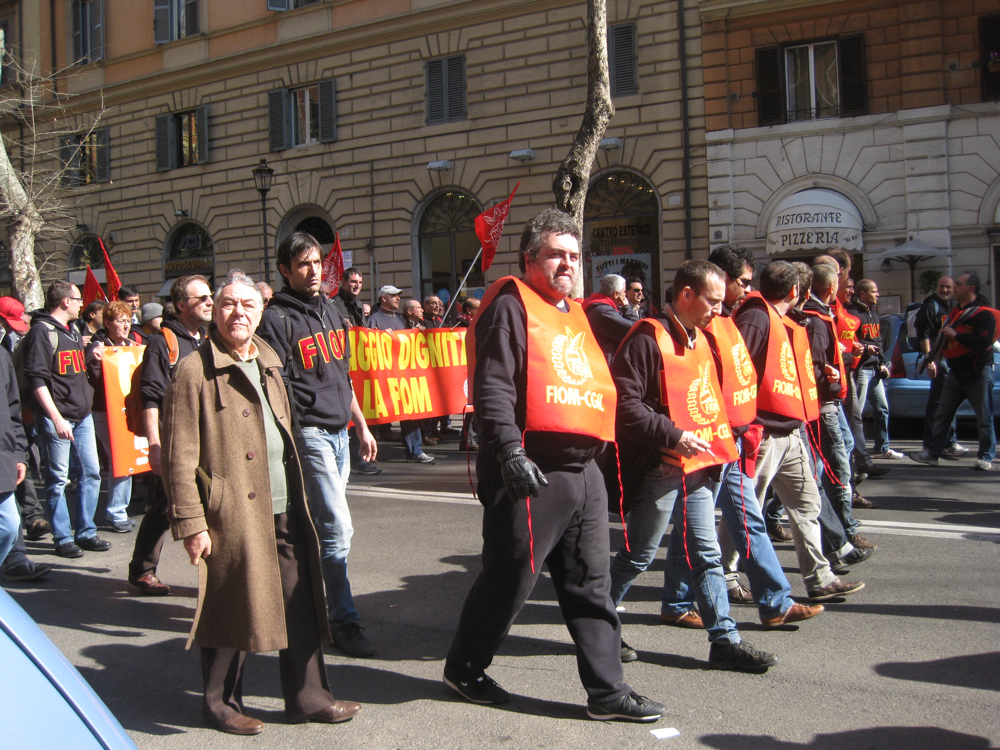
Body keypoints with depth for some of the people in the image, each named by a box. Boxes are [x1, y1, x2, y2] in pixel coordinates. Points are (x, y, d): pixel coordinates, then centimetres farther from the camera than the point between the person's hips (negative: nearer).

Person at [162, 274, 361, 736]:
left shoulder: (268, 364, 15)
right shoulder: (195, 372, -8)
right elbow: (179, 458, -10)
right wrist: (192, 524, -14)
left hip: (284, 511, 7)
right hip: (232, 515, -7)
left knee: (300, 607, 10)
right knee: (233, 609, 4)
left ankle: (307, 697, 23)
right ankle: (221, 704, 23)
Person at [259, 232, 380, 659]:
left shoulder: (329, 311, 16)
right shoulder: (278, 319, -8)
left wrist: (362, 427, 22)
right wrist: (287, 442, -20)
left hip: (339, 434, 8)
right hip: (308, 432, -8)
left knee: (320, 524, 12)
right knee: (337, 527, -10)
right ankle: (344, 621, -3)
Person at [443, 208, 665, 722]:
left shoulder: (577, 316, 20)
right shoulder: (511, 306, -6)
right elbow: (492, 387, -17)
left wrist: (599, 445, 23)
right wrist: (509, 452, -25)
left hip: (583, 472, 8)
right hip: (531, 473, -8)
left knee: (590, 584, 10)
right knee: (509, 579, 4)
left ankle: (607, 689, 17)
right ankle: (463, 669, 24)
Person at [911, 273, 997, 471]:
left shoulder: (984, 314, -10)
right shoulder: (955, 313, 17)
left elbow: (984, 342, -23)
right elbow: (945, 340, 27)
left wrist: (956, 335, -22)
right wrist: (933, 356, 13)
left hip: (977, 373, -8)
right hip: (955, 373, 8)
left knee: (984, 418, 0)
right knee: (942, 415, 6)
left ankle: (986, 457, 8)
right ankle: (933, 453, 10)